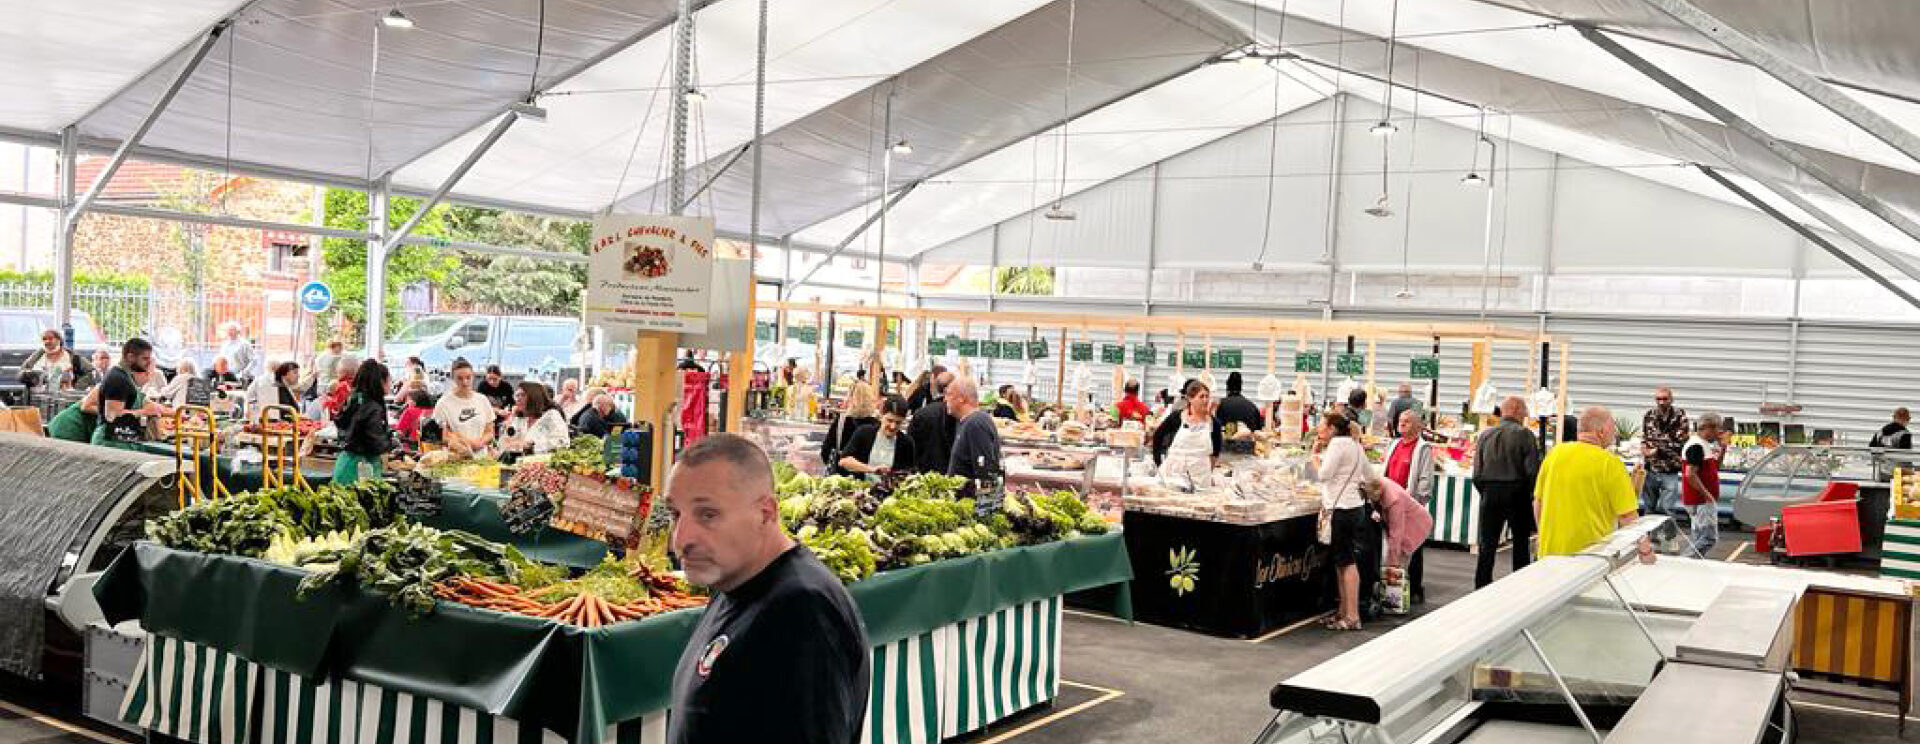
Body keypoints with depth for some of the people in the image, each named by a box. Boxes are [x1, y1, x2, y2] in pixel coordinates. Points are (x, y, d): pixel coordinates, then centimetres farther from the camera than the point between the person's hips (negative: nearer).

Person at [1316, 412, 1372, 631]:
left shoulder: (1338, 443, -11)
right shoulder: (1355, 444, 17)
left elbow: (1324, 474, -15)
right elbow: (1370, 476, 23)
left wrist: (1316, 455, -2)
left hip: (1343, 508, -10)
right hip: (1355, 505, 10)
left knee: (1346, 562, -7)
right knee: (1342, 562, 14)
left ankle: (1352, 617, -6)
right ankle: (1343, 612, 19)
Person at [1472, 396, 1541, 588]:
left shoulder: (1485, 435, 3)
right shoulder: (1524, 435, -8)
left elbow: (1477, 473, 1)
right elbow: (1532, 470, -12)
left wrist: (1485, 493, 13)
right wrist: (1531, 494, 2)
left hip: (1490, 494, 3)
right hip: (1517, 492, -3)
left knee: (1487, 545, 8)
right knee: (1521, 544, 10)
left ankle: (1481, 587, 9)